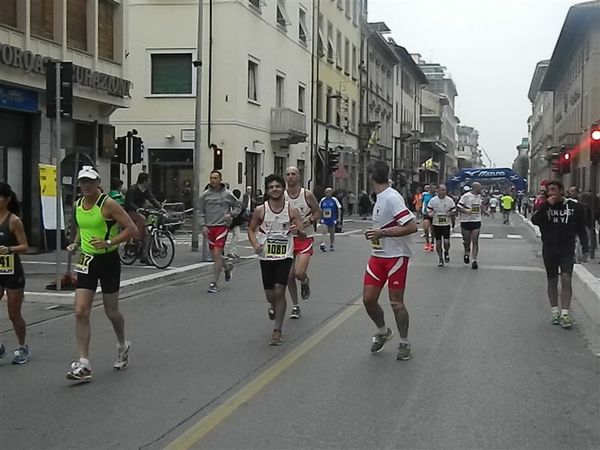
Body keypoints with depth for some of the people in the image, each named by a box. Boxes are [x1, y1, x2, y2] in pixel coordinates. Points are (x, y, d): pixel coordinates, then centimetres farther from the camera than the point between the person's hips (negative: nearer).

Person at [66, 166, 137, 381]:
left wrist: (109, 242, -25)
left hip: (108, 261, -5)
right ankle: (83, 365, -4)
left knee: (111, 312, 9)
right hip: (87, 261, 5)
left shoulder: (108, 204, -14)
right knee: (81, 312, -7)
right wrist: (76, 243, 6)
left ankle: (122, 345, 38)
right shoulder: (78, 204, 5)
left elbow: (131, 228, -15)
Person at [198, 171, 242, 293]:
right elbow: (200, 211, 8)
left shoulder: (227, 194, 0)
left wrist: (231, 214, -6)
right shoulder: (205, 195, 4)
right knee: (214, 256, 11)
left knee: (217, 254, -11)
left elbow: (238, 206, 12)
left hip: (222, 226, -3)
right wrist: (203, 225, -4)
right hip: (209, 227, 3)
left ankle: (215, 283, -5)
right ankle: (227, 266, 42)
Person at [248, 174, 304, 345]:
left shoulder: (292, 211, -3)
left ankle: (277, 331, -1)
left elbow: (303, 236, -3)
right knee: (270, 295, 7)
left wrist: (298, 231, -26)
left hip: (285, 256, -1)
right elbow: (251, 229, 10)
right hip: (266, 257, 2)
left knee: (279, 291, -12)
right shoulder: (260, 210, -2)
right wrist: (255, 244, -8)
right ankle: (274, 307, 46)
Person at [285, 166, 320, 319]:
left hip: (305, 237, -2)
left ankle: (305, 282, 21)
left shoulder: (307, 195, -6)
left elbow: (318, 212, 4)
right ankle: (295, 306, 21)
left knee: (299, 273, -17)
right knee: (289, 275, 4)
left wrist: (309, 221, -15)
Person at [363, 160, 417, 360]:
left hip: (396, 256, -8)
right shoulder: (380, 198, 11)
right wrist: (375, 233, 10)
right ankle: (383, 332, 29)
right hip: (378, 255, 8)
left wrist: (383, 232, -23)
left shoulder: (392, 197, -18)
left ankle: (404, 343, 18)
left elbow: (411, 227, -24)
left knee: (396, 302, 0)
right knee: (368, 299, 4)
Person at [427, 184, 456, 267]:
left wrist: (450, 214, -19)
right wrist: (431, 214, -20)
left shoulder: (450, 200, -4)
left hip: (446, 224, -1)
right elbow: (429, 211, 4)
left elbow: (454, 211, 3)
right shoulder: (433, 200, -3)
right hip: (436, 224, 1)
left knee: (446, 241, -13)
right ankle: (440, 259, 21)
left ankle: (446, 253, 20)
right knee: (438, 243, 5)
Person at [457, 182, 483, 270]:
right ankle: (466, 254, 38)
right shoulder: (466, 196, -12)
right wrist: (465, 210, -28)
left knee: (475, 242, -5)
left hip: (476, 221, 4)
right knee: (467, 241, 9)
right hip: (466, 221, -4)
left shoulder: (479, 196, 9)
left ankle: (474, 260, -7)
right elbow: (458, 207, -13)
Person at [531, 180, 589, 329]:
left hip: (567, 249, -2)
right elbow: (535, 220, -15)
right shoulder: (544, 207, 4)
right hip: (549, 249, 2)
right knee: (552, 281, 8)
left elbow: (581, 230, 5)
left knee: (566, 279, -15)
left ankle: (565, 313, -12)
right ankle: (555, 312, 18)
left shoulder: (574, 207, 0)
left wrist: (585, 248, 1)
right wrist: (547, 205, -20)